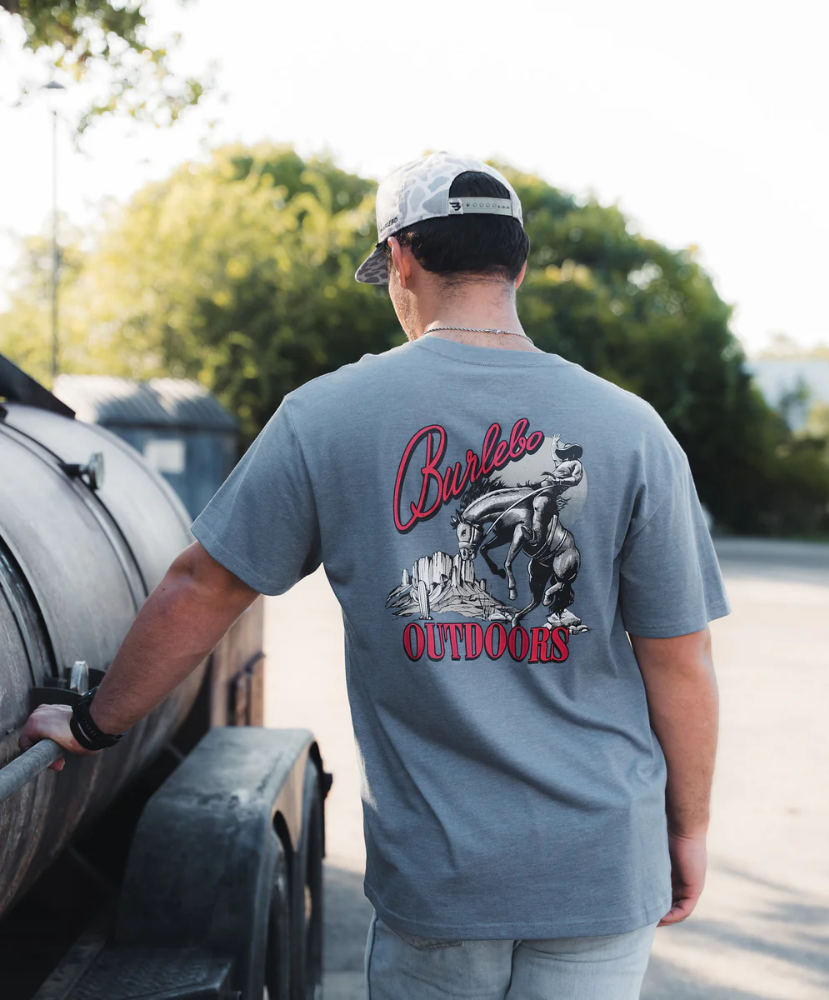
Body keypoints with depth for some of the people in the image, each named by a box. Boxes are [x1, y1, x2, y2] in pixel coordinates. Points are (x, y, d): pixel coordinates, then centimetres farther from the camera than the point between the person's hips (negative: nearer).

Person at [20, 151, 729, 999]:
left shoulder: (327, 415, -6)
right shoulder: (631, 430, -6)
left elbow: (200, 589, 1)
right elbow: (679, 664, -4)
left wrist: (93, 725, 15)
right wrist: (688, 830, 10)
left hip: (435, 870, 0)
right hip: (606, 866, 0)